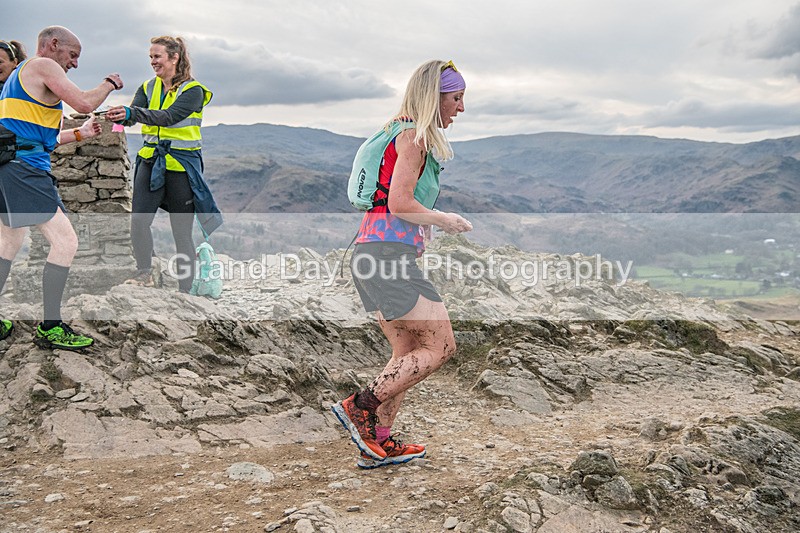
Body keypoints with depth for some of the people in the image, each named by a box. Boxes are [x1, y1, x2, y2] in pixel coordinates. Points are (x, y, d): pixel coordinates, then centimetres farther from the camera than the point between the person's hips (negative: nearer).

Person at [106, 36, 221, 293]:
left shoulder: (193, 90, -5)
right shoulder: (148, 88, 12)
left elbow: (168, 116, -21)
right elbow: (133, 114, -4)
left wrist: (132, 112, -34)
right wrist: (118, 116, -27)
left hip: (182, 164, -4)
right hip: (151, 160, 4)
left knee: (182, 230, 1)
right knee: (139, 220, -13)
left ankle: (185, 288, 12)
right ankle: (144, 273, 6)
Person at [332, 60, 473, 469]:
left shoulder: (403, 134, 22)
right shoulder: (414, 135, -7)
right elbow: (400, 203, -17)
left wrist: (415, 238, 20)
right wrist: (445, 220, -3)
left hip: (373, 251, 10)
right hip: (388, 254, -10)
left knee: (408, 353, 14)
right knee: (441, 346, -6)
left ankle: (377, 444, 19)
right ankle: (360, 407, -5)